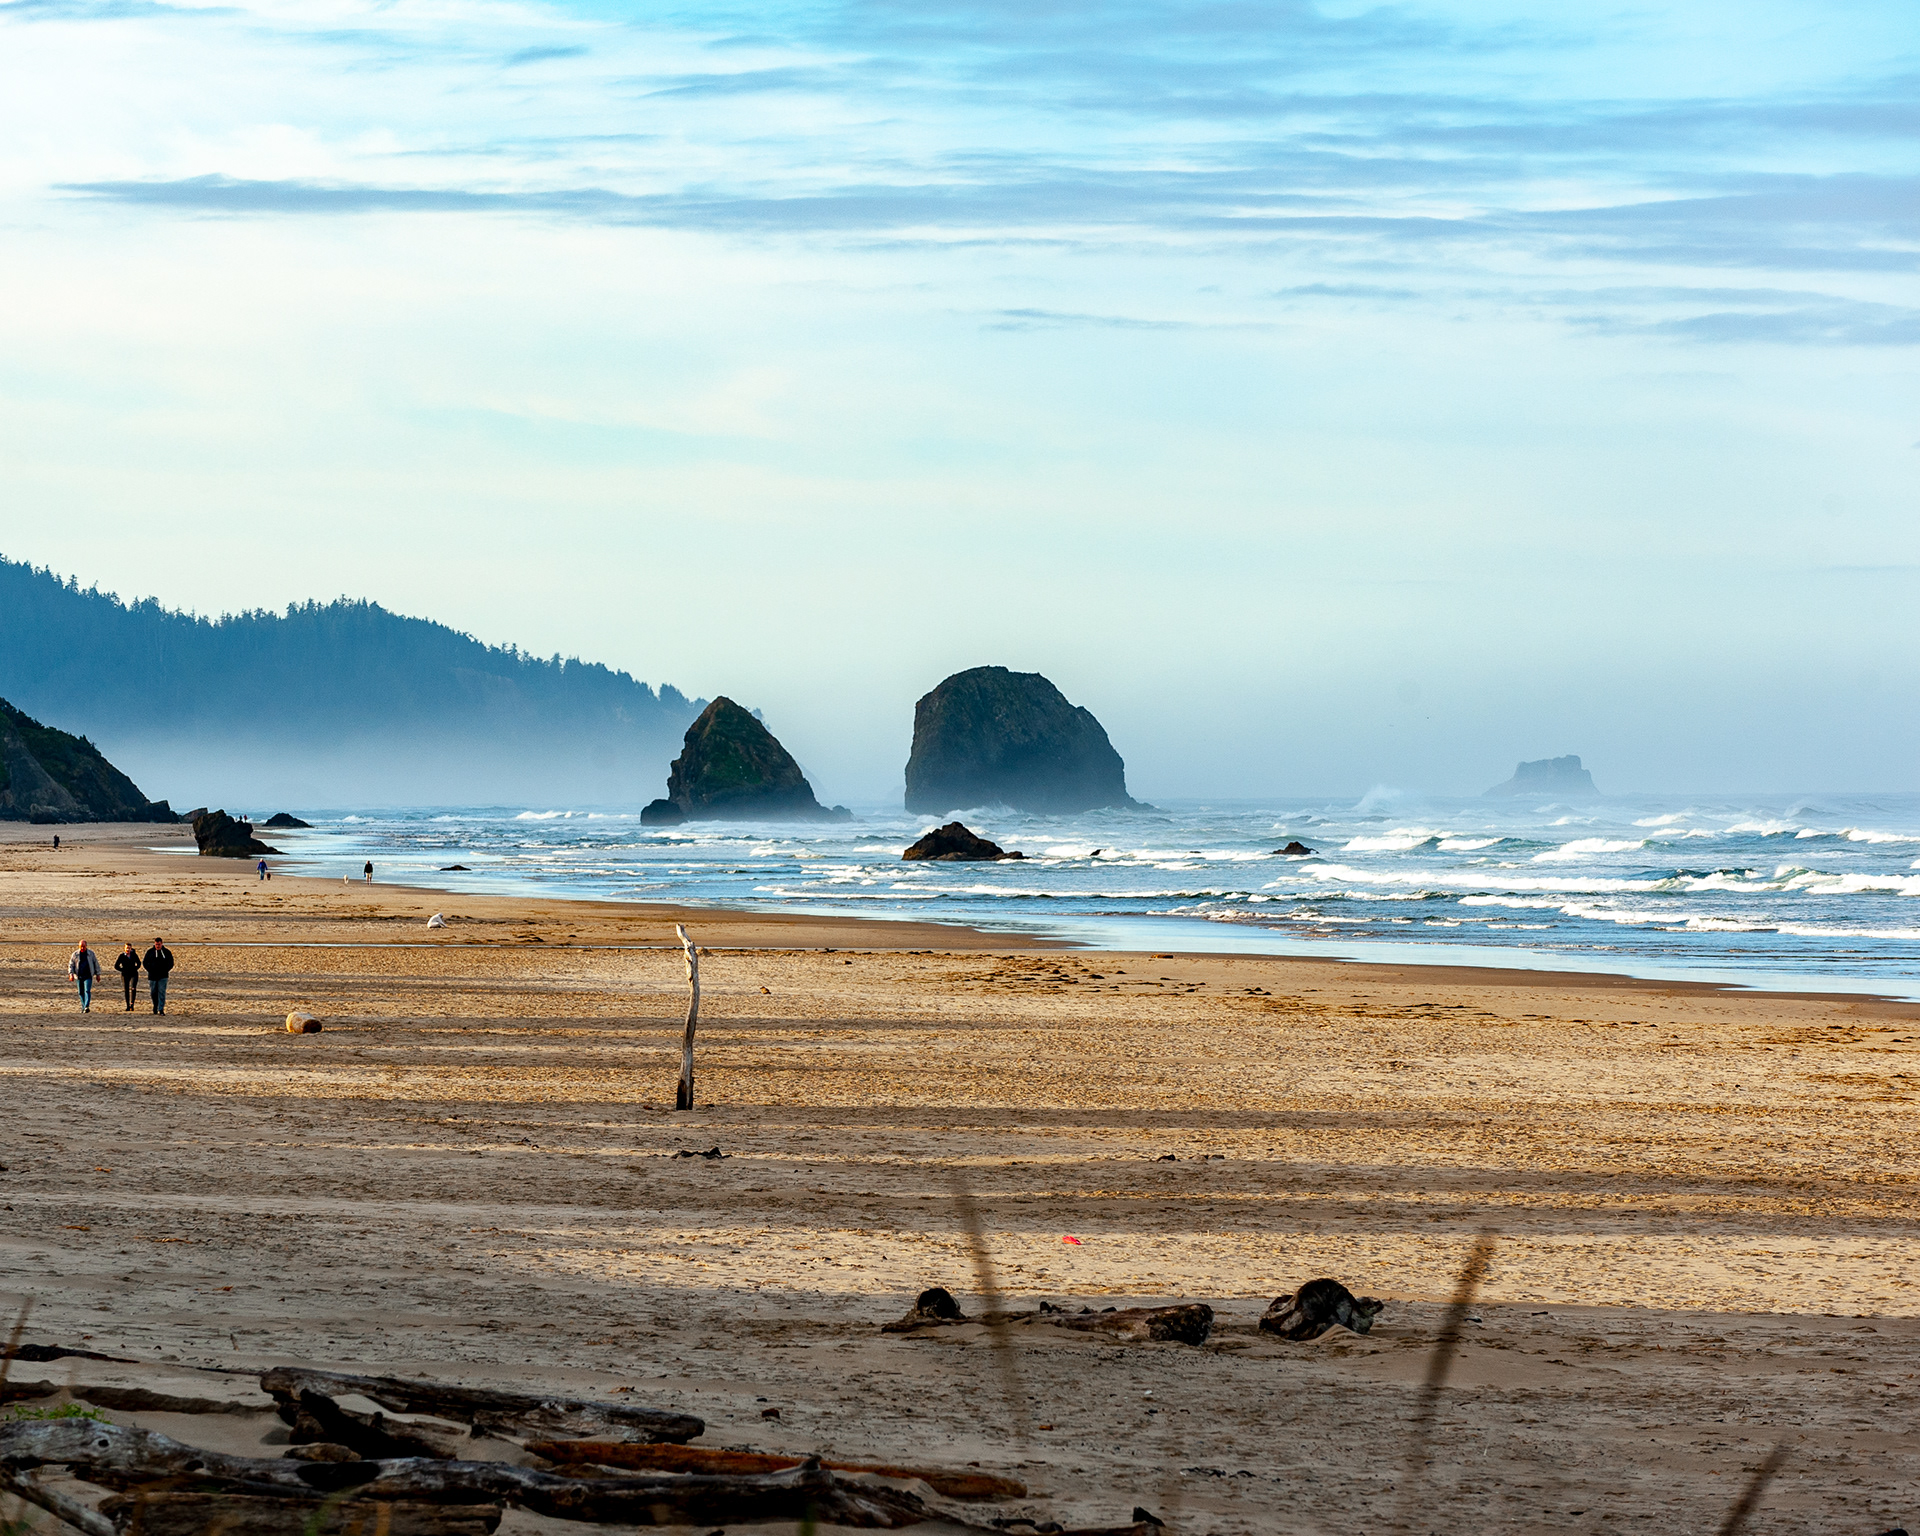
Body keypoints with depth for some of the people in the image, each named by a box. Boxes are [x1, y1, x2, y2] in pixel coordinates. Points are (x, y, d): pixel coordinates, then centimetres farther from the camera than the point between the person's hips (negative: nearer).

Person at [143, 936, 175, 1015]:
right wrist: (150, 970, -3)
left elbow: (171, 963, 10)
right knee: (153, 993, 7)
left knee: (162, 993, -10)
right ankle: (155, 1006, 31)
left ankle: (161, 1009, -11)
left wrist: (165, 970, -5)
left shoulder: (167, 952, 4)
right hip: (152, 976, 2)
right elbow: (145, 963, 10)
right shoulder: (150, 952, 5)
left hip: (163, 976, -2)